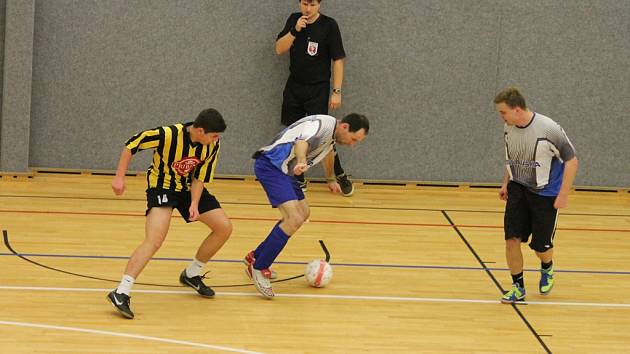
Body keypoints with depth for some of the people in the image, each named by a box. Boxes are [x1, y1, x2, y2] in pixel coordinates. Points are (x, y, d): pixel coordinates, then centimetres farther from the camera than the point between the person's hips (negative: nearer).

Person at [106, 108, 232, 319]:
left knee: (224, 228, 1)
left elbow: (200, 177, -5)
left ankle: (192, 274, 20)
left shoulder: (212, 146, -13)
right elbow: (131, 145, -19)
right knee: (155, 240, -26)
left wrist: (194, 204, -20)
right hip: (162, 186, -6)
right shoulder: (168, 135, -30)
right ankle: (121, 294, -28)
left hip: (188, 188, 6)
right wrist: (119, 177, -18)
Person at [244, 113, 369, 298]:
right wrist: (302, 162, -62)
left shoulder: (332, 132, 13)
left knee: (303, 213, 22)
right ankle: (258, 269, -13)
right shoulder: (322, 124, -19)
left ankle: (256, 256, 30)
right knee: (294, 219, -21)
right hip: (270, 165, -11)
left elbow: (328, 152, 37)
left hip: (283, 170, 11)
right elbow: (301, 142, -41)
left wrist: (331, 180, 52)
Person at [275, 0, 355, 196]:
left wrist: (337, 91, -12)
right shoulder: (293, 20, 1)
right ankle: (299, 181, 16)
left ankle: (340, 175, 9)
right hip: (294, 87, 4)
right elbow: (279, 49, -2)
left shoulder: (329, 25, -11)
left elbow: (338, 60, -9)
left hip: (318, 89, -4)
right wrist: (295, 30, -17)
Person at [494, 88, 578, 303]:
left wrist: (563, 195, -16)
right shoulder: (509, 128, -4)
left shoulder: (548, 129, -23)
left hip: (545, 194, -4)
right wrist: (506, 183, 10)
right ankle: (518, 288, 6)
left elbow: (571, 160, -15)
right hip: (518, 189, 4)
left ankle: (547, 269, 37)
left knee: (541, 245, 2)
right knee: (512, 238, -9)